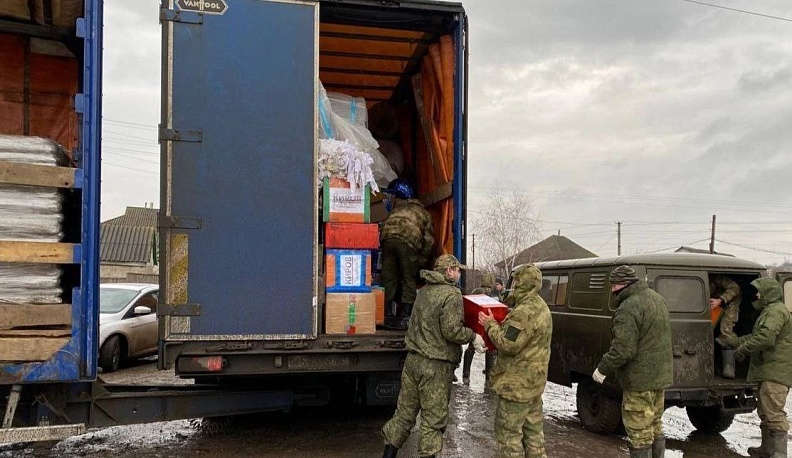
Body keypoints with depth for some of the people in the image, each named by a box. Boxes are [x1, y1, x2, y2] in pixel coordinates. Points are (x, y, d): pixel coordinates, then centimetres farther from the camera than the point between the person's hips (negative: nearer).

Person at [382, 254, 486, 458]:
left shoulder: (424, 291, 13)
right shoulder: (451, 295, -13)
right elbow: (451, 331, -19)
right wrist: (473, 336, -4)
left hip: (413, 360, 8)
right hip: (435, 366, -8)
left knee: (404, 412, 15)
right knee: (433, 419, 3)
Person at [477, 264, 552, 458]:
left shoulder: (525, 312, -23)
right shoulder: (540, 307, 11)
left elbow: (508, 344, -25)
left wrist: (490, 325, -13)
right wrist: (504, 323, 12)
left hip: (517, 383, -10)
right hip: (533, 380, 10)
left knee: (508, 430, -2)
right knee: (533, 428, 17)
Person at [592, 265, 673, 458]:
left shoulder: (628, 308, -23)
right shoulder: (657, 298, 9)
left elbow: (623, 350, -26)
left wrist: (602, 369, -12)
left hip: (640, 380, -10)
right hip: (660, 376, 10)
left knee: (639, 434, 0)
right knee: (655, 427, 21)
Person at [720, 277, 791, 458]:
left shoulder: (775, 311, -13)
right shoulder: (769, 311, 23)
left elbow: (765, 338, -25)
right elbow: (754, 336, 28)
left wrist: (742, 349, -15)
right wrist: (732, 341, 25)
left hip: (775, 371, -11)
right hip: (770, 370, 11)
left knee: (773, 413, -13)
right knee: (765, 411, 19)